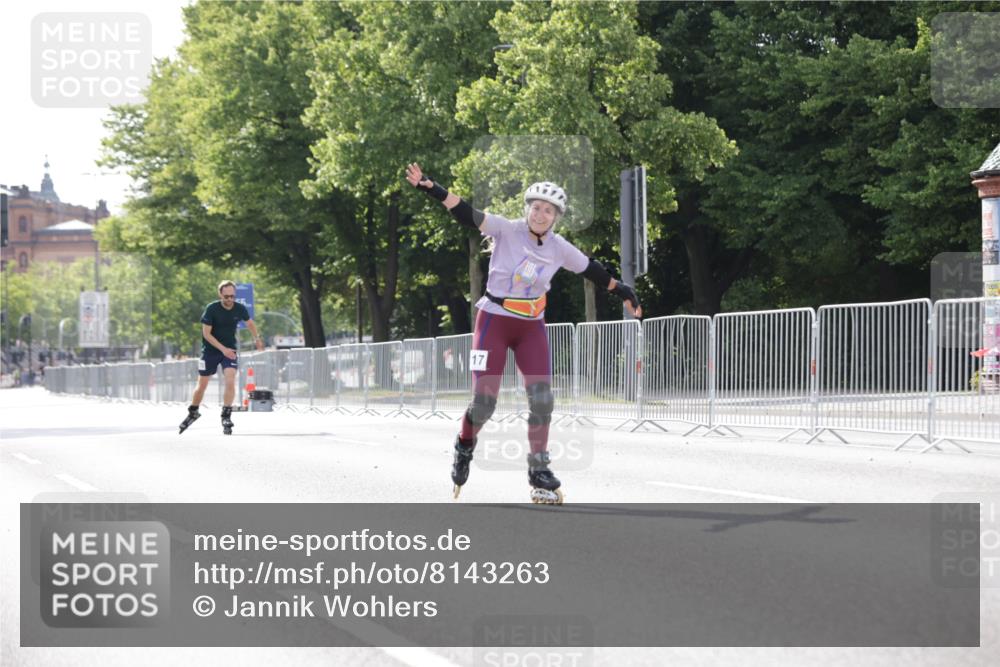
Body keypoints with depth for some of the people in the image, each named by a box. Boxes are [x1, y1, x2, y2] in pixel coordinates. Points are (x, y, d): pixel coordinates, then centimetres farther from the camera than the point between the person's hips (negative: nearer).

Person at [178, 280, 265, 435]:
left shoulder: (240, 309, -9)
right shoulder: (211, 309, -19)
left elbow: (250, 323, 14)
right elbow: (206, 333, -17)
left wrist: (257, 338, 11)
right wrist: (223, 349, -24)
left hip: (230, 350, 1)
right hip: (210, 350, -1)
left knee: (230, 381, -19)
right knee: (202, 385, 8)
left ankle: (226, 416, -9)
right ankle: (193, 412, 32)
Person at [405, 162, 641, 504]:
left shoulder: (559, 248, -1)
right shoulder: (507, 230, -12)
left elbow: (592, 270, 13)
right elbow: (467, 214, -21)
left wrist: (622, 291, 18)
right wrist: (431, 188, -33)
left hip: (532, 328, 4)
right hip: (494, 322, -3)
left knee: (542, 399, -7)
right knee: (484, 402, -8)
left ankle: (538, 470, 7)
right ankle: (465, 444, 24)